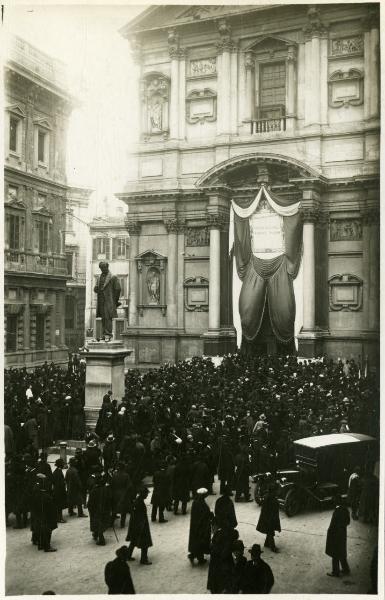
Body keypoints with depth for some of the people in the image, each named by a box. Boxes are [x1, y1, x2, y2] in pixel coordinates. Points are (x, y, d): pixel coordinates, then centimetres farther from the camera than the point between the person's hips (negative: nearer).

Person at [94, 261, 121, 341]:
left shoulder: (113, 277, -1)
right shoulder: (99, 278, 19)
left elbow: (117, 289, -3)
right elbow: (96, 289, 22)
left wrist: (115, 301, -2)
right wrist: (96, 288, -3)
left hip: (109, 301, -6)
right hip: (100, 301, 6)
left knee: (108, 318, -12)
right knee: (103, 319, 5)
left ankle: (108, 335, -14)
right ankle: (104, 334, 9)